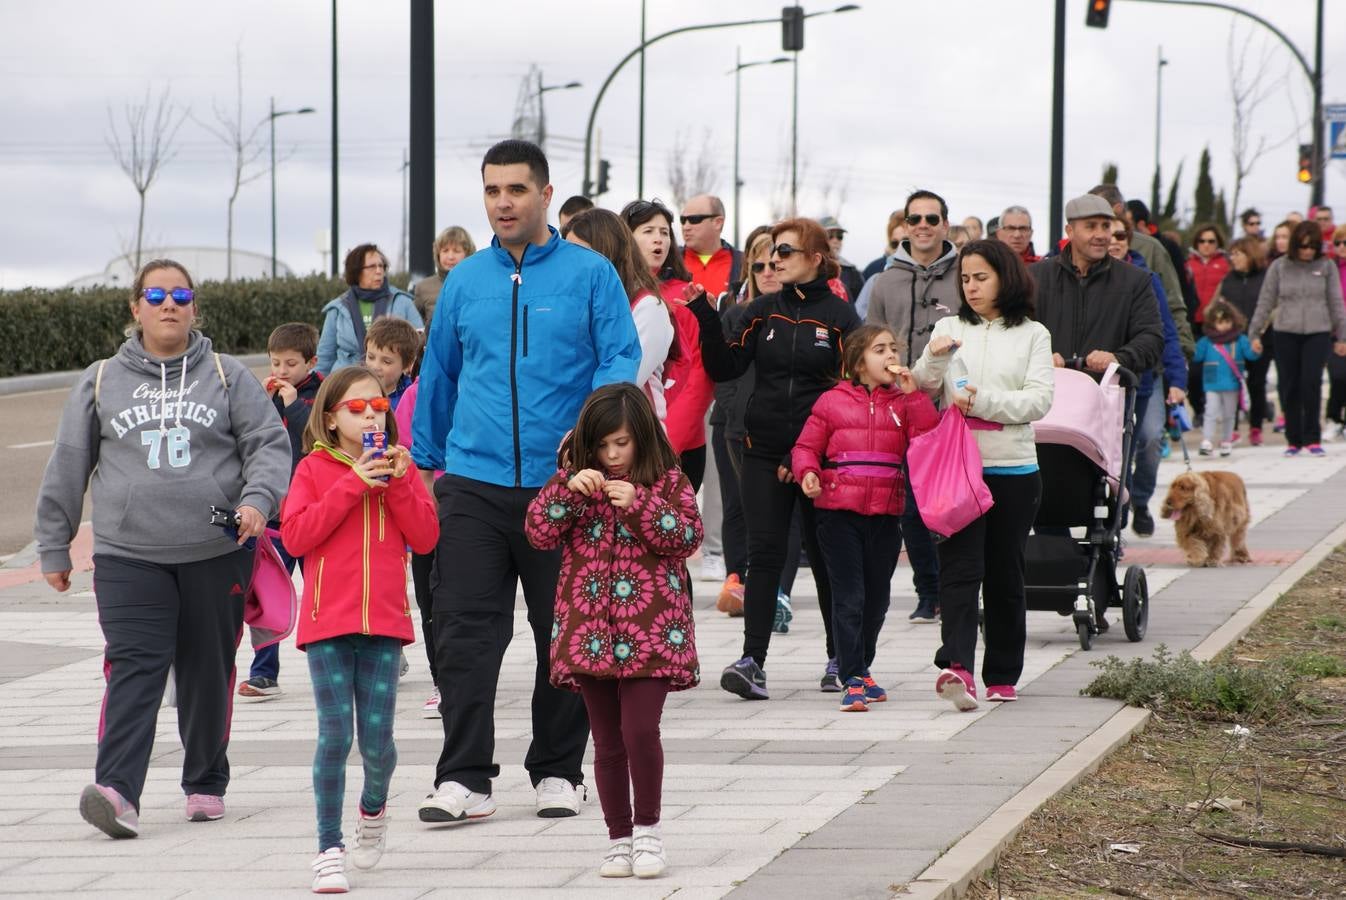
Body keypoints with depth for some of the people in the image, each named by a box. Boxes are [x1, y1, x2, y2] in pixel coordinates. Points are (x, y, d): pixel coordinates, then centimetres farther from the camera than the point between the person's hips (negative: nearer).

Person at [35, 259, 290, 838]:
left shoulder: (228, 376, 9)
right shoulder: (101, 382, 12)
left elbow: (269, 443, 4)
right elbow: (68, 467, 15)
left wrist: (257, 499, -16)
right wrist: (53, 546, 14)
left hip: (217, 552, 1)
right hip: (128, 555, -1)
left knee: (209, 672, 7)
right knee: (134, 667, -15)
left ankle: (206, 783, 23)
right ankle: (116, 790, -26)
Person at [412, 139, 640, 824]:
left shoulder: (590, 274, 1)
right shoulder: (465, 281, 11)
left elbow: (621, 358, -4)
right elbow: (438, 374, 20)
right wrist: (425, 461, 21)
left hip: (563, 483, -2)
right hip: (473, 484, 2)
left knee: (565, 633, 7)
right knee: (464, 633, -7)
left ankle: (557, 772, 19)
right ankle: (464, 779, -6)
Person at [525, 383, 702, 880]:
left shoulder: (668, 480, 2)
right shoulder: (575, 477, 8)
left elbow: (688, 537, -7)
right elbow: (538, 532, 0)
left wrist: (640, 505, -18)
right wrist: (569, 489, -15)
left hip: (649, 630, -3)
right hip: (590, 629, 3)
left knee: (640, 730, -13)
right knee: (608, 742, 6)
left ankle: (648, 827, 3)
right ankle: (619, 838, 15)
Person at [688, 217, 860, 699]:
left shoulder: (840, 315, -2)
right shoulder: (762, 311, 8)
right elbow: (724, 367, 3)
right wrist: (706, 315, -10)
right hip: (764, 452, 2)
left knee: (825, 555, 9)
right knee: (764, 553, -7)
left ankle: (839, 658, 22)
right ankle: (752, 661, -12)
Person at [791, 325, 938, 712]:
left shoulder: (903, 403, 8)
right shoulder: (832, 402, 2)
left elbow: (928, 439, -7)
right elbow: (806, 446, 5)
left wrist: (913, 392, -10)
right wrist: (807, 473, -14)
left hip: (885, 515, 3)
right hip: (840, 512, -3)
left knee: (876, 597, 14)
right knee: (848, 598, -7)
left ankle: (862, 668, 31)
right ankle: (852, 681, -7)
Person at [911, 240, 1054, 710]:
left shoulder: (1032, 335, 6)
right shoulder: (950, 328, 9)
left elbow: (1040, 400, -4)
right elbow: (919, 389, 4)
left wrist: (983, 401, -15)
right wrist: (933, 359, -17)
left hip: (1013, 467, 0)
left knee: (1005, 574, 8)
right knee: (960, 567, -13)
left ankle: (1003, 675, 18)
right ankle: (957, 667, -27)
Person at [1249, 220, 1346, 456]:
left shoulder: (1326, 266, 4)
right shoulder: (1279, 267, 3)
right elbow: (1266, 302, 7)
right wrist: (1255, 333, 5)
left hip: (1318, 333, -1)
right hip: (1286, 334, 1)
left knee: (1311, 384, -12)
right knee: (1288, 387, 2)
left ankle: (1312, 438, -3)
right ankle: (1293, 439, 12)